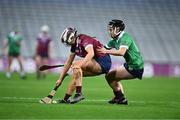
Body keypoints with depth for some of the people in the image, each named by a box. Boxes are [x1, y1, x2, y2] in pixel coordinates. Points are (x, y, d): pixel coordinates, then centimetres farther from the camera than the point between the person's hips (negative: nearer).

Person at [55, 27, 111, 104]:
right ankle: (66, 99, 11)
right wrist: (60, 79, 15)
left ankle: (79, 94, -24)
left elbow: (91, 53, -37)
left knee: (76, 65, -21)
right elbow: (68, 63, 15)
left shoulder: (84, 39, -18)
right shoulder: (74, 46, 9)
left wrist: (79, 65, -44)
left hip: (103, 62, -10)